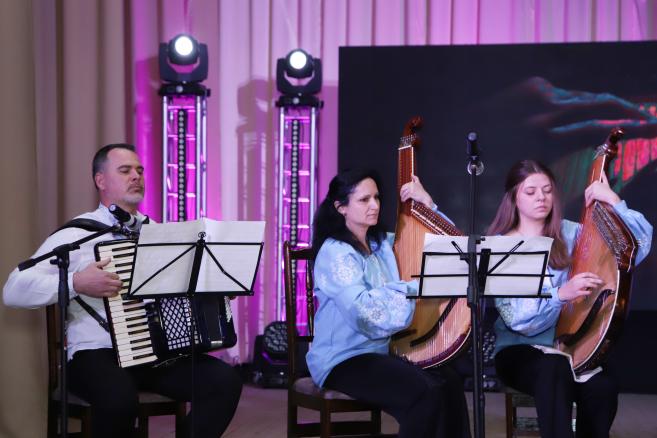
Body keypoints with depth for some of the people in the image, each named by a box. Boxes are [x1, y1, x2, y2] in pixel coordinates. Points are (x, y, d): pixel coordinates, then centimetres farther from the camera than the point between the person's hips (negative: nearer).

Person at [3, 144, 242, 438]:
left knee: (225, 380, -19)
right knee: (118, 396, -37)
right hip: (98, 354, -5)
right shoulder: (76, 234, 0)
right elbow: (13, 291, -9)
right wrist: (77, 282, -22)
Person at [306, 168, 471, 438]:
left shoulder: (382, 243, 10)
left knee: (448, 381, -18)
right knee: (424, 392, -27)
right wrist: (413, 288, -21)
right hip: (343, 359, -7)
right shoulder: (334, 252, -12)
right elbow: (362, 309, -26)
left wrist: (426, 202, 3)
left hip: (382, 350, 7)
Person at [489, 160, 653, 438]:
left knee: (602, 386, -30)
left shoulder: (570, 234, 6)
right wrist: (561, 294, -28)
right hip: (520, 349, -2)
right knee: (555, 371, -37)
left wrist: (613, 201, -12)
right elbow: (517, 319, -13)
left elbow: (641, 242, -2)